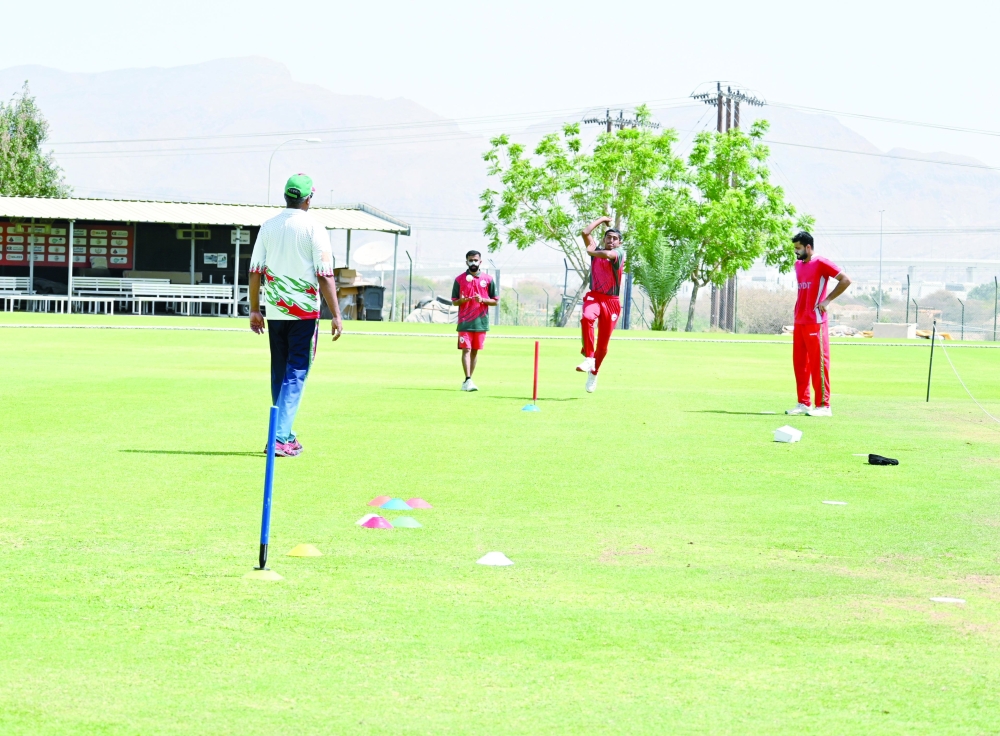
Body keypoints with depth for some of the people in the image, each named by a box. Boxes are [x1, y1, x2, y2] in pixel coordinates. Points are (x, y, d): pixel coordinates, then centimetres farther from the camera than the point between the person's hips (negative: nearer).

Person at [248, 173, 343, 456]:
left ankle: (284, 435, 20)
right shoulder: (313, 229, -9)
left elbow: (255, 272, 6)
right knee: (295, 375, -4)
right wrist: (336, 316, -11)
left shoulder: (268, 227, 5)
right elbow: (325, 276, -13)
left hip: (275, 312, 5)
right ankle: (280, 437, -14)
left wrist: (254, 310, 14)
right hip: (304, 313, -5)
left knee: (279, 375, 15)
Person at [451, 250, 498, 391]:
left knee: (475, 351, 7)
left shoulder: (488, 279, 5)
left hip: (481, 322, 2)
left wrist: (482, 300, -13)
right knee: (466, 350, -11)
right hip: (465, 322, -2)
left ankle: (468, 381, 15)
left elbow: (495, 301, 6)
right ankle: (468, 380, -17)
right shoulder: (460, 279, 3)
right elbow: (454, 301, 7)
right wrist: (462, 300, -16)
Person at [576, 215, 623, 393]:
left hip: (611, 302, -1)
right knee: (587, 318, -35)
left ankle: (593, 373, 28)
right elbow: (586, 232, 2)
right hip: (594, 297, 1)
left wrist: (591, 252, -9)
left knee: (603, 344, 3)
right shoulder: (597, 250, 10)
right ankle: (588, 358, -33)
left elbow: (607, 254, -25)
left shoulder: (618, 253, -2)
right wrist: (602, 219, 10)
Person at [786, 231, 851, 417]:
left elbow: (845, 280, -13)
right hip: (799, 322, 8)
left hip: (815, 322, -8)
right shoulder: (798, 265, 15)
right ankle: (803, 403, 13)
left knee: (818, 363, -7)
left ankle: (823, 405, -5)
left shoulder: (821, 264, -9)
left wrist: (827, 300, -14)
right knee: (799, 363, 8)